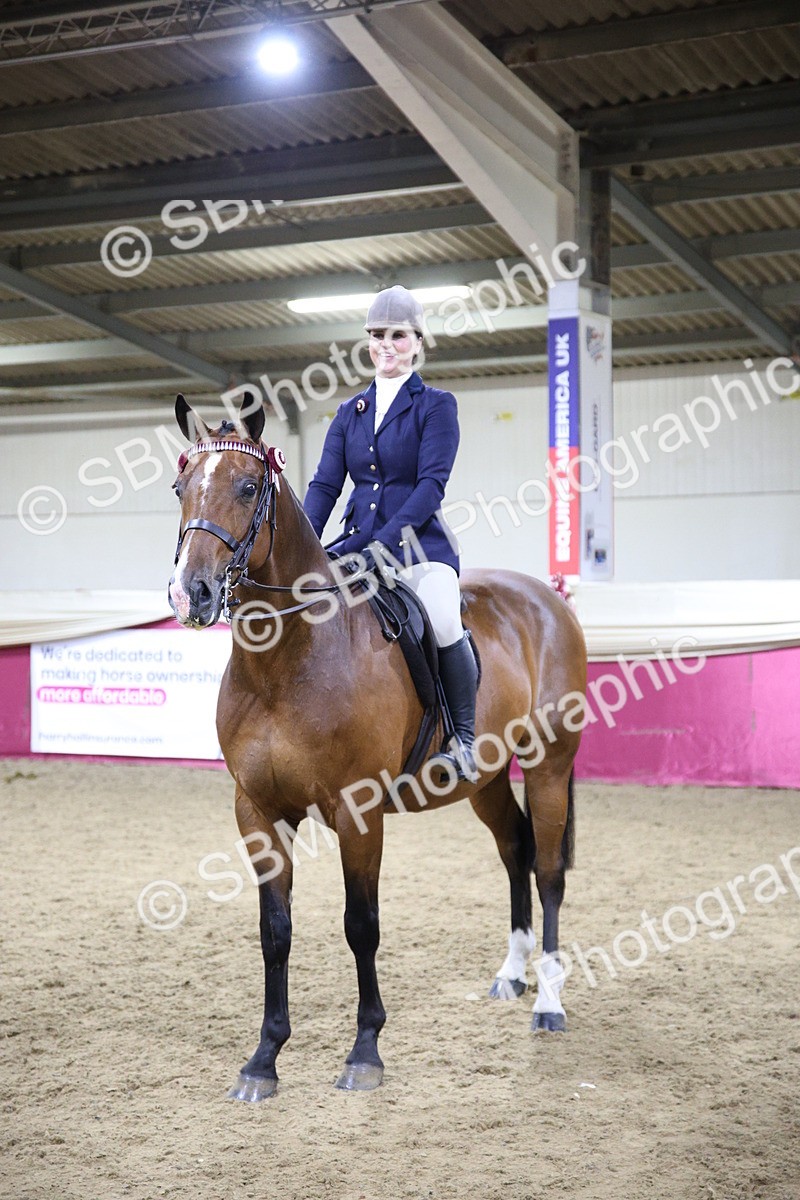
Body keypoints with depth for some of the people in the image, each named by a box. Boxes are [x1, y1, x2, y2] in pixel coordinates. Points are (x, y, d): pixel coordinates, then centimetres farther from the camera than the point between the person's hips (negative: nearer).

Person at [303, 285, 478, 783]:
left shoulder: (436, 405, 2)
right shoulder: (350, 413, 17)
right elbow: (325, 485, 10)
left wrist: (388, 537, -22)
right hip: (358, 546, 5)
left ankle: (465, 739, -12)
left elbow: (432, 483, -9)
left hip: (420, 543, -5)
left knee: (443, 625, -32)